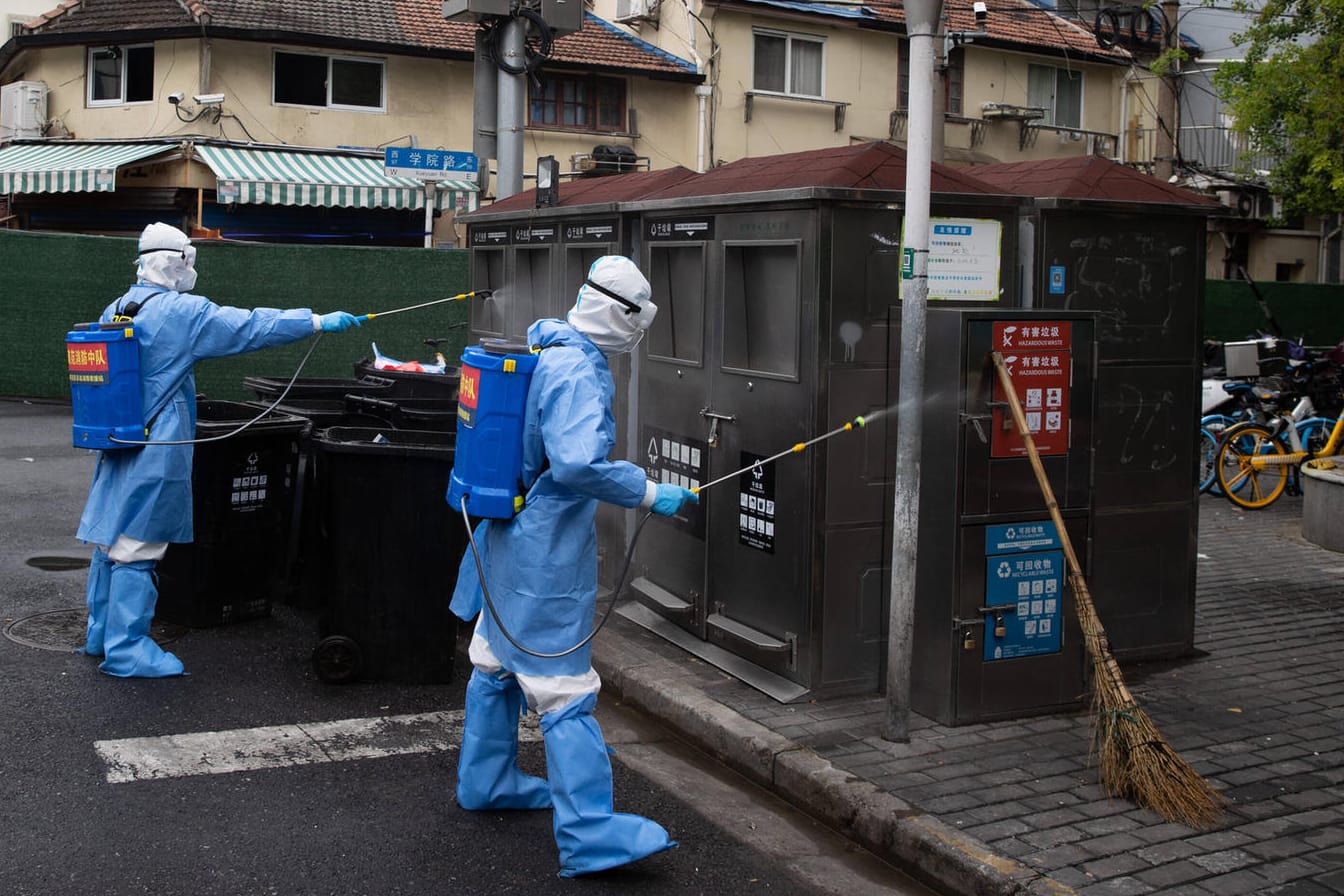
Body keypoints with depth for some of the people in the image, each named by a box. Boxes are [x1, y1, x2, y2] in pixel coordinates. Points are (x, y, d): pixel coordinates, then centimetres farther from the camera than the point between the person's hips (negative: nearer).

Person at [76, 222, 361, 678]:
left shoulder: (113, 311, 11)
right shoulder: (181, 312, -14)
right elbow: (250, 327, -15)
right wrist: (319, 321, -11)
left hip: (116, 446, 9)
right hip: (155, 450, -9)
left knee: (111, 539, 16)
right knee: (136, 547, -4)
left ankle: (101, 634, 28)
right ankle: (126, 649, 1)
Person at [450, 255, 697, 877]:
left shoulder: (545, 350, 9)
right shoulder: (578, 373, -22)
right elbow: (578, 463, -34)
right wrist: (649, 494, -25)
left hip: (509, 538, 10)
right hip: (548, 552, -10)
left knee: (499, 660, 22)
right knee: (564, 686, -8)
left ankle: (485, 782, 39)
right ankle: (590, 835, -5)